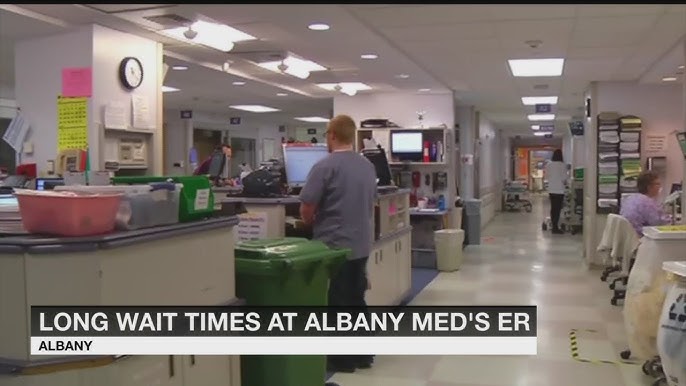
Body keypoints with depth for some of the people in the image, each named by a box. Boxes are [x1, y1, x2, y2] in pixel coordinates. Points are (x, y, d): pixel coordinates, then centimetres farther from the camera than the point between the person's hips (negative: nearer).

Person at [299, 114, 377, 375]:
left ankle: (342, 360, 11)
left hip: (333, 246, -7)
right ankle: (363, 355, 23)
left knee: (337, 304, 3)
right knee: (357, 301, 15)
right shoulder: (368, 166, 7)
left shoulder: (325, 166, -15)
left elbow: (306, 211, -13)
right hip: (361, 245, 7)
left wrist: (314, 223, 8)